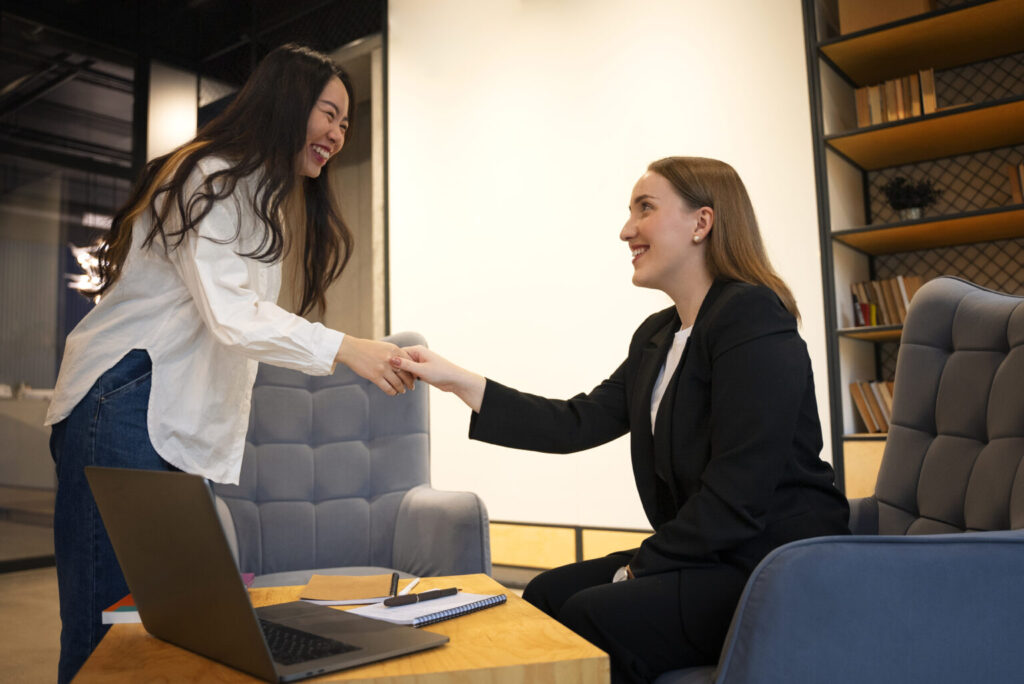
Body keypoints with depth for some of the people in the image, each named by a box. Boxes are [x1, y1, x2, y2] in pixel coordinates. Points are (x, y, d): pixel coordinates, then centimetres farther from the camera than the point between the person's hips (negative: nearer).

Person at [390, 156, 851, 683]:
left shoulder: (752, 317, -17)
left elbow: (737, 499, -22)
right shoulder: (657, 337, 11)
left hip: (776, 565, -8)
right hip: (705, 556, 8)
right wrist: (458, 381, 3)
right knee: (545, 596, 0)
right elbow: (578, 424, 6)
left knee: (591, 619, -20)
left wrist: (640, 566, -13)